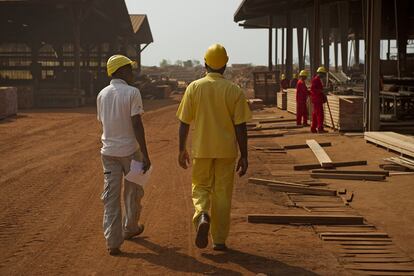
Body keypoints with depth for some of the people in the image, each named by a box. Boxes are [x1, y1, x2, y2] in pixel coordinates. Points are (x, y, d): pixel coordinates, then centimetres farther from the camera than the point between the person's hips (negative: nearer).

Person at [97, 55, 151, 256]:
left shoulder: (102, 95, 6)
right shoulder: (132, 93, -11)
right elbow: (136, 125, -17)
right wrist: (145, 155, -16)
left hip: (108, 151, 4)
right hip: (130, 150, -4)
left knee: (111, 196, 3)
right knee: (133, 192, 17)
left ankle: (113, 242, -1)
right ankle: (130, 228, 35)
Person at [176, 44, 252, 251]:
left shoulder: (194, 87, -3)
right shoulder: (234, 91, -5)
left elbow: (184, 122, -1)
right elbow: (240, 126, -6)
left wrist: (182, 149, 9)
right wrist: (244, 156, 1)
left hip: (201, 149, 0)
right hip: (226, 150, 0)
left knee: (201, 187, 16)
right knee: (222, 193, 9)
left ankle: (202, 216, -14)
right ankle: (219, 240, 13)